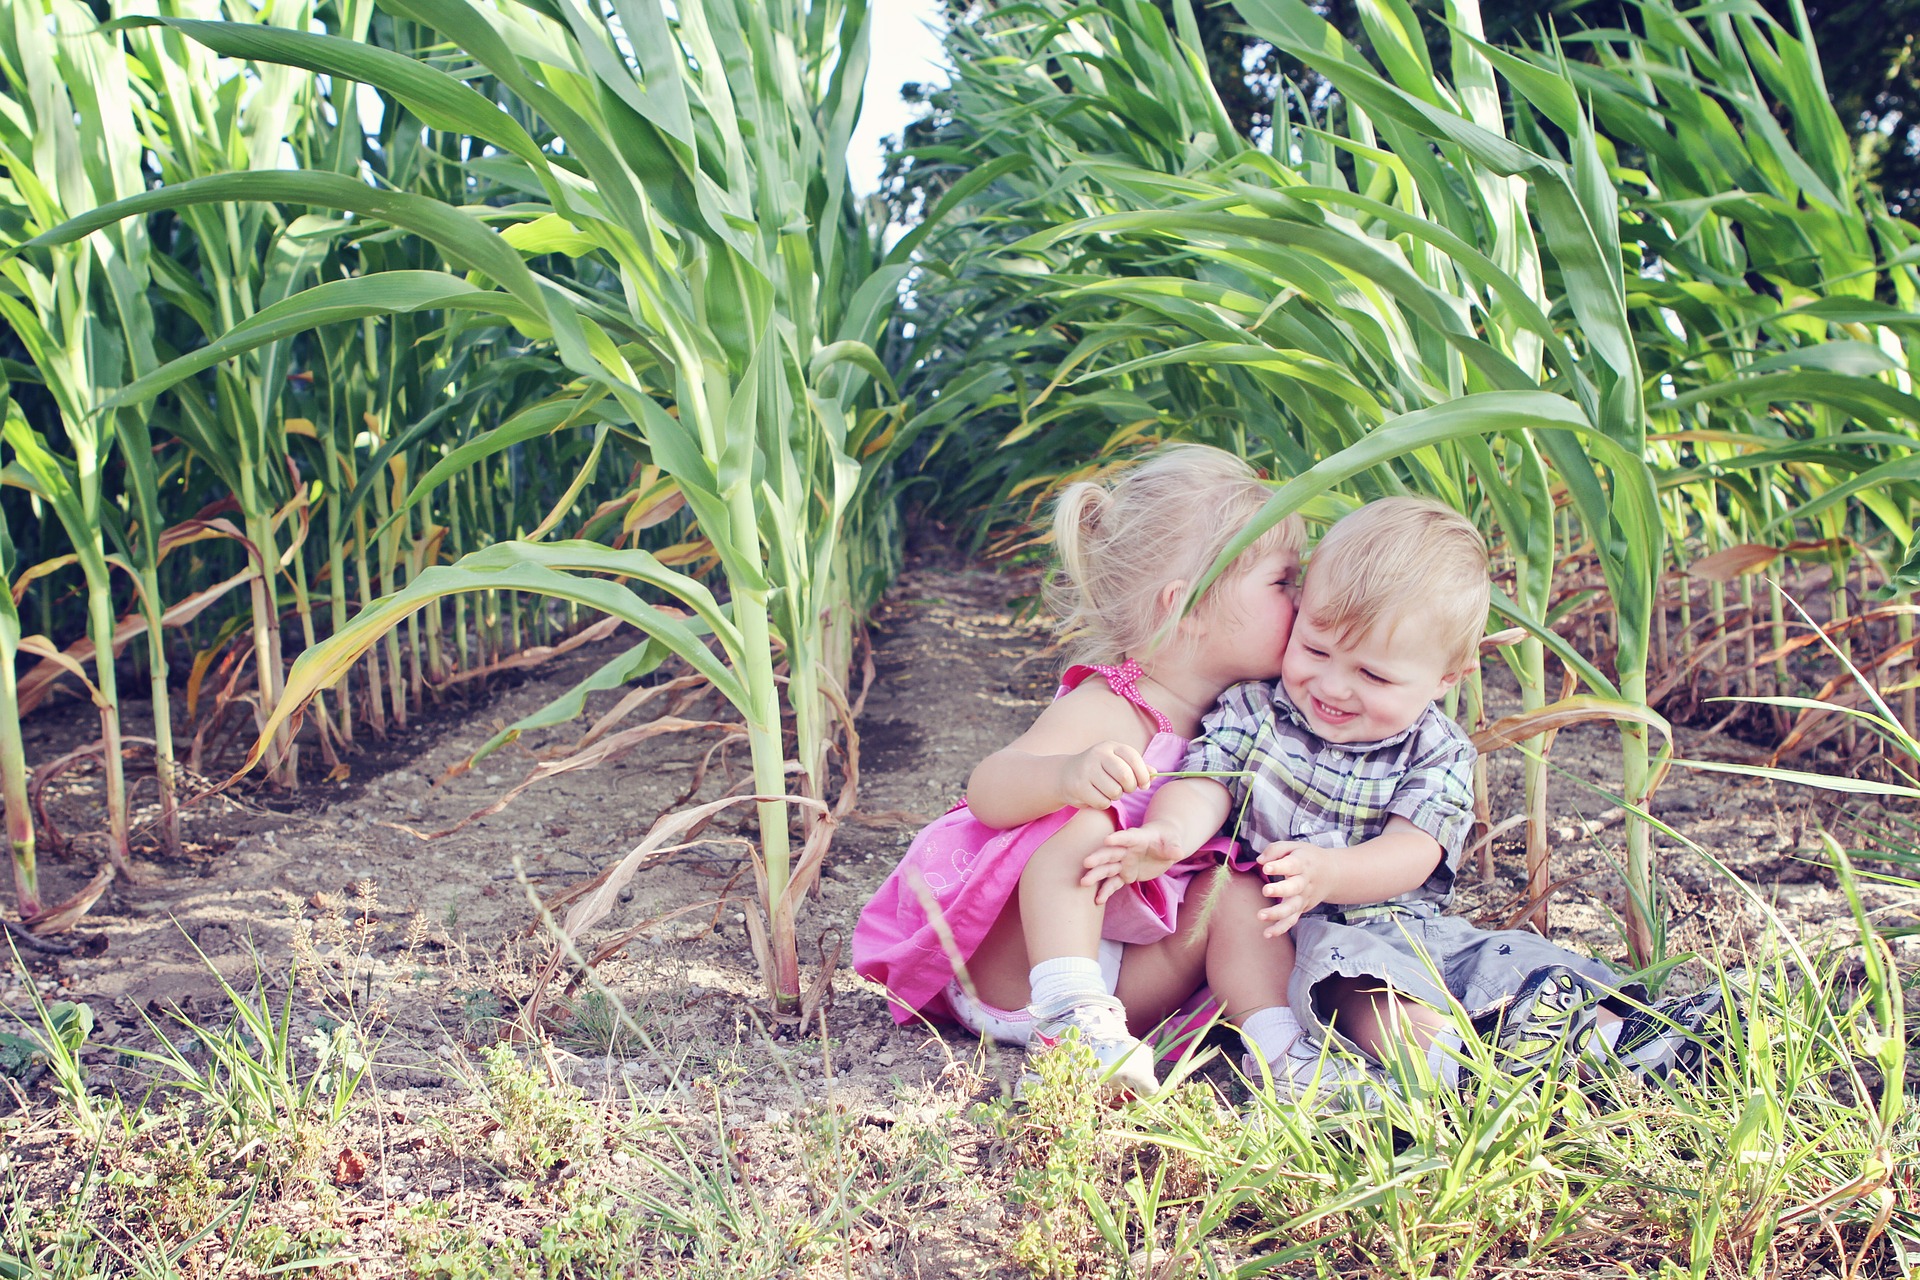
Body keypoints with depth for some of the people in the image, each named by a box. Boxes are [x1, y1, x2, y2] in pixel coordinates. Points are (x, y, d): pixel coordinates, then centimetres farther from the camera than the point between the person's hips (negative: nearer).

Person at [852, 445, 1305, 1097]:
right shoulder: (1106, 709, -23)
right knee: (1084, 824, -31)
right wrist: (1067, 775, -54)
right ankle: (1071, 1015, -39)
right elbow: (987, 790, -35)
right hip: (1006, 969, -6)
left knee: (1236, 885, -13)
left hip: (1127, 975, 7)